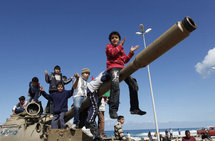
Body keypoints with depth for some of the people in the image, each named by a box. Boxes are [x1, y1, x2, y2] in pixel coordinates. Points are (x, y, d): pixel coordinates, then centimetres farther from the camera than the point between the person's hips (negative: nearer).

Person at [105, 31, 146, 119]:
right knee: (115, 85, -32)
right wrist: (121, 45, -1)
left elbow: (125, 60, 22)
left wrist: (131, 52, 16)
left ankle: (134, 108, 3)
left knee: (133, 84, -2)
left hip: (121, 68, 7)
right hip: (113, 67, -7)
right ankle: (113, 110, -37)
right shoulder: (109, 46, 12)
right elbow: (113, 52, -11)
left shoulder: (121, 49, 31)